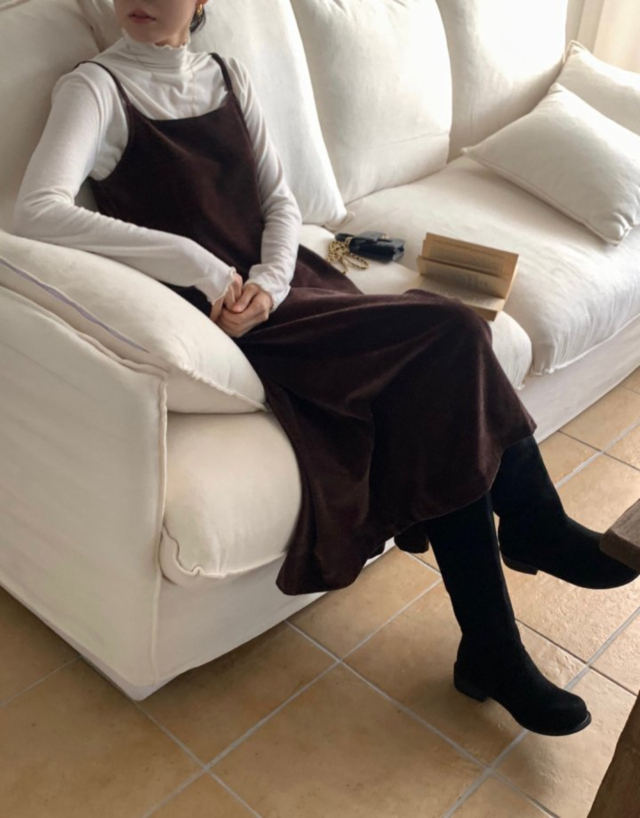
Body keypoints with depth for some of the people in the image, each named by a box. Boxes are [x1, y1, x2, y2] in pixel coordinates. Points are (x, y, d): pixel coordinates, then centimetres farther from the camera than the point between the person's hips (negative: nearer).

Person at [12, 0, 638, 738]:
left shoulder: (227, 77, 14)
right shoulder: (95, 88, -3)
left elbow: (280, 201, 10)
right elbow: (36, 213, -20)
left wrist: (267, 283, -12)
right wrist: (198, 265, -26)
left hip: (281, 285, 6)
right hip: (220, 317, -6)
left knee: (441, 411, -16)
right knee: (451, 334, -21)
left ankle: (493, 652, -2)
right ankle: (536, 528, -1)